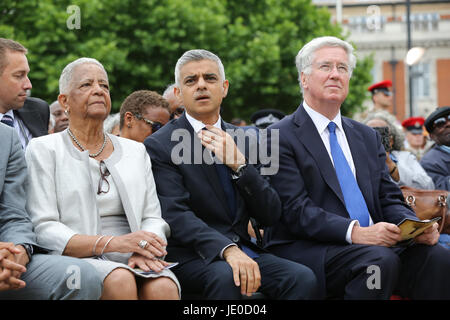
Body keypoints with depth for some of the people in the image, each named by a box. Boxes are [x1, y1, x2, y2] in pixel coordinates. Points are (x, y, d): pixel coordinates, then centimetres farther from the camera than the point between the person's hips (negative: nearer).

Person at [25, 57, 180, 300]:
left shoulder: (135, 151, 22)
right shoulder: (43, 150, 8)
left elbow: (153, 218, 14)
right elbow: (42, 229, -3)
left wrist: (145, 251, -12)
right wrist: (113, 243, -17)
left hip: (131, 263, 3)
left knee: (162, 287, -33)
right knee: (120, 280, -36)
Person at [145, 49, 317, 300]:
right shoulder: (160, 146, -2)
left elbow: (270, 216, 7)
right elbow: (176, 215, -15)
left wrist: (238, 163, -8)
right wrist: (228, 250, -31)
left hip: (242, 249, 5)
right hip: (190, 255, -5)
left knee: (303, 278, -23)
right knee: (226, 277, -37)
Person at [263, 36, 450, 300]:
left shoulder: (368, 137, 22)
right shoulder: (280, 137, 0)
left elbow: (390, 199, 16)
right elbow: (296, 210, -10)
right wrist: (354, 233, -23)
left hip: (375, 244, 6)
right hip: (309, 249, -6)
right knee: (380, 260, -35)